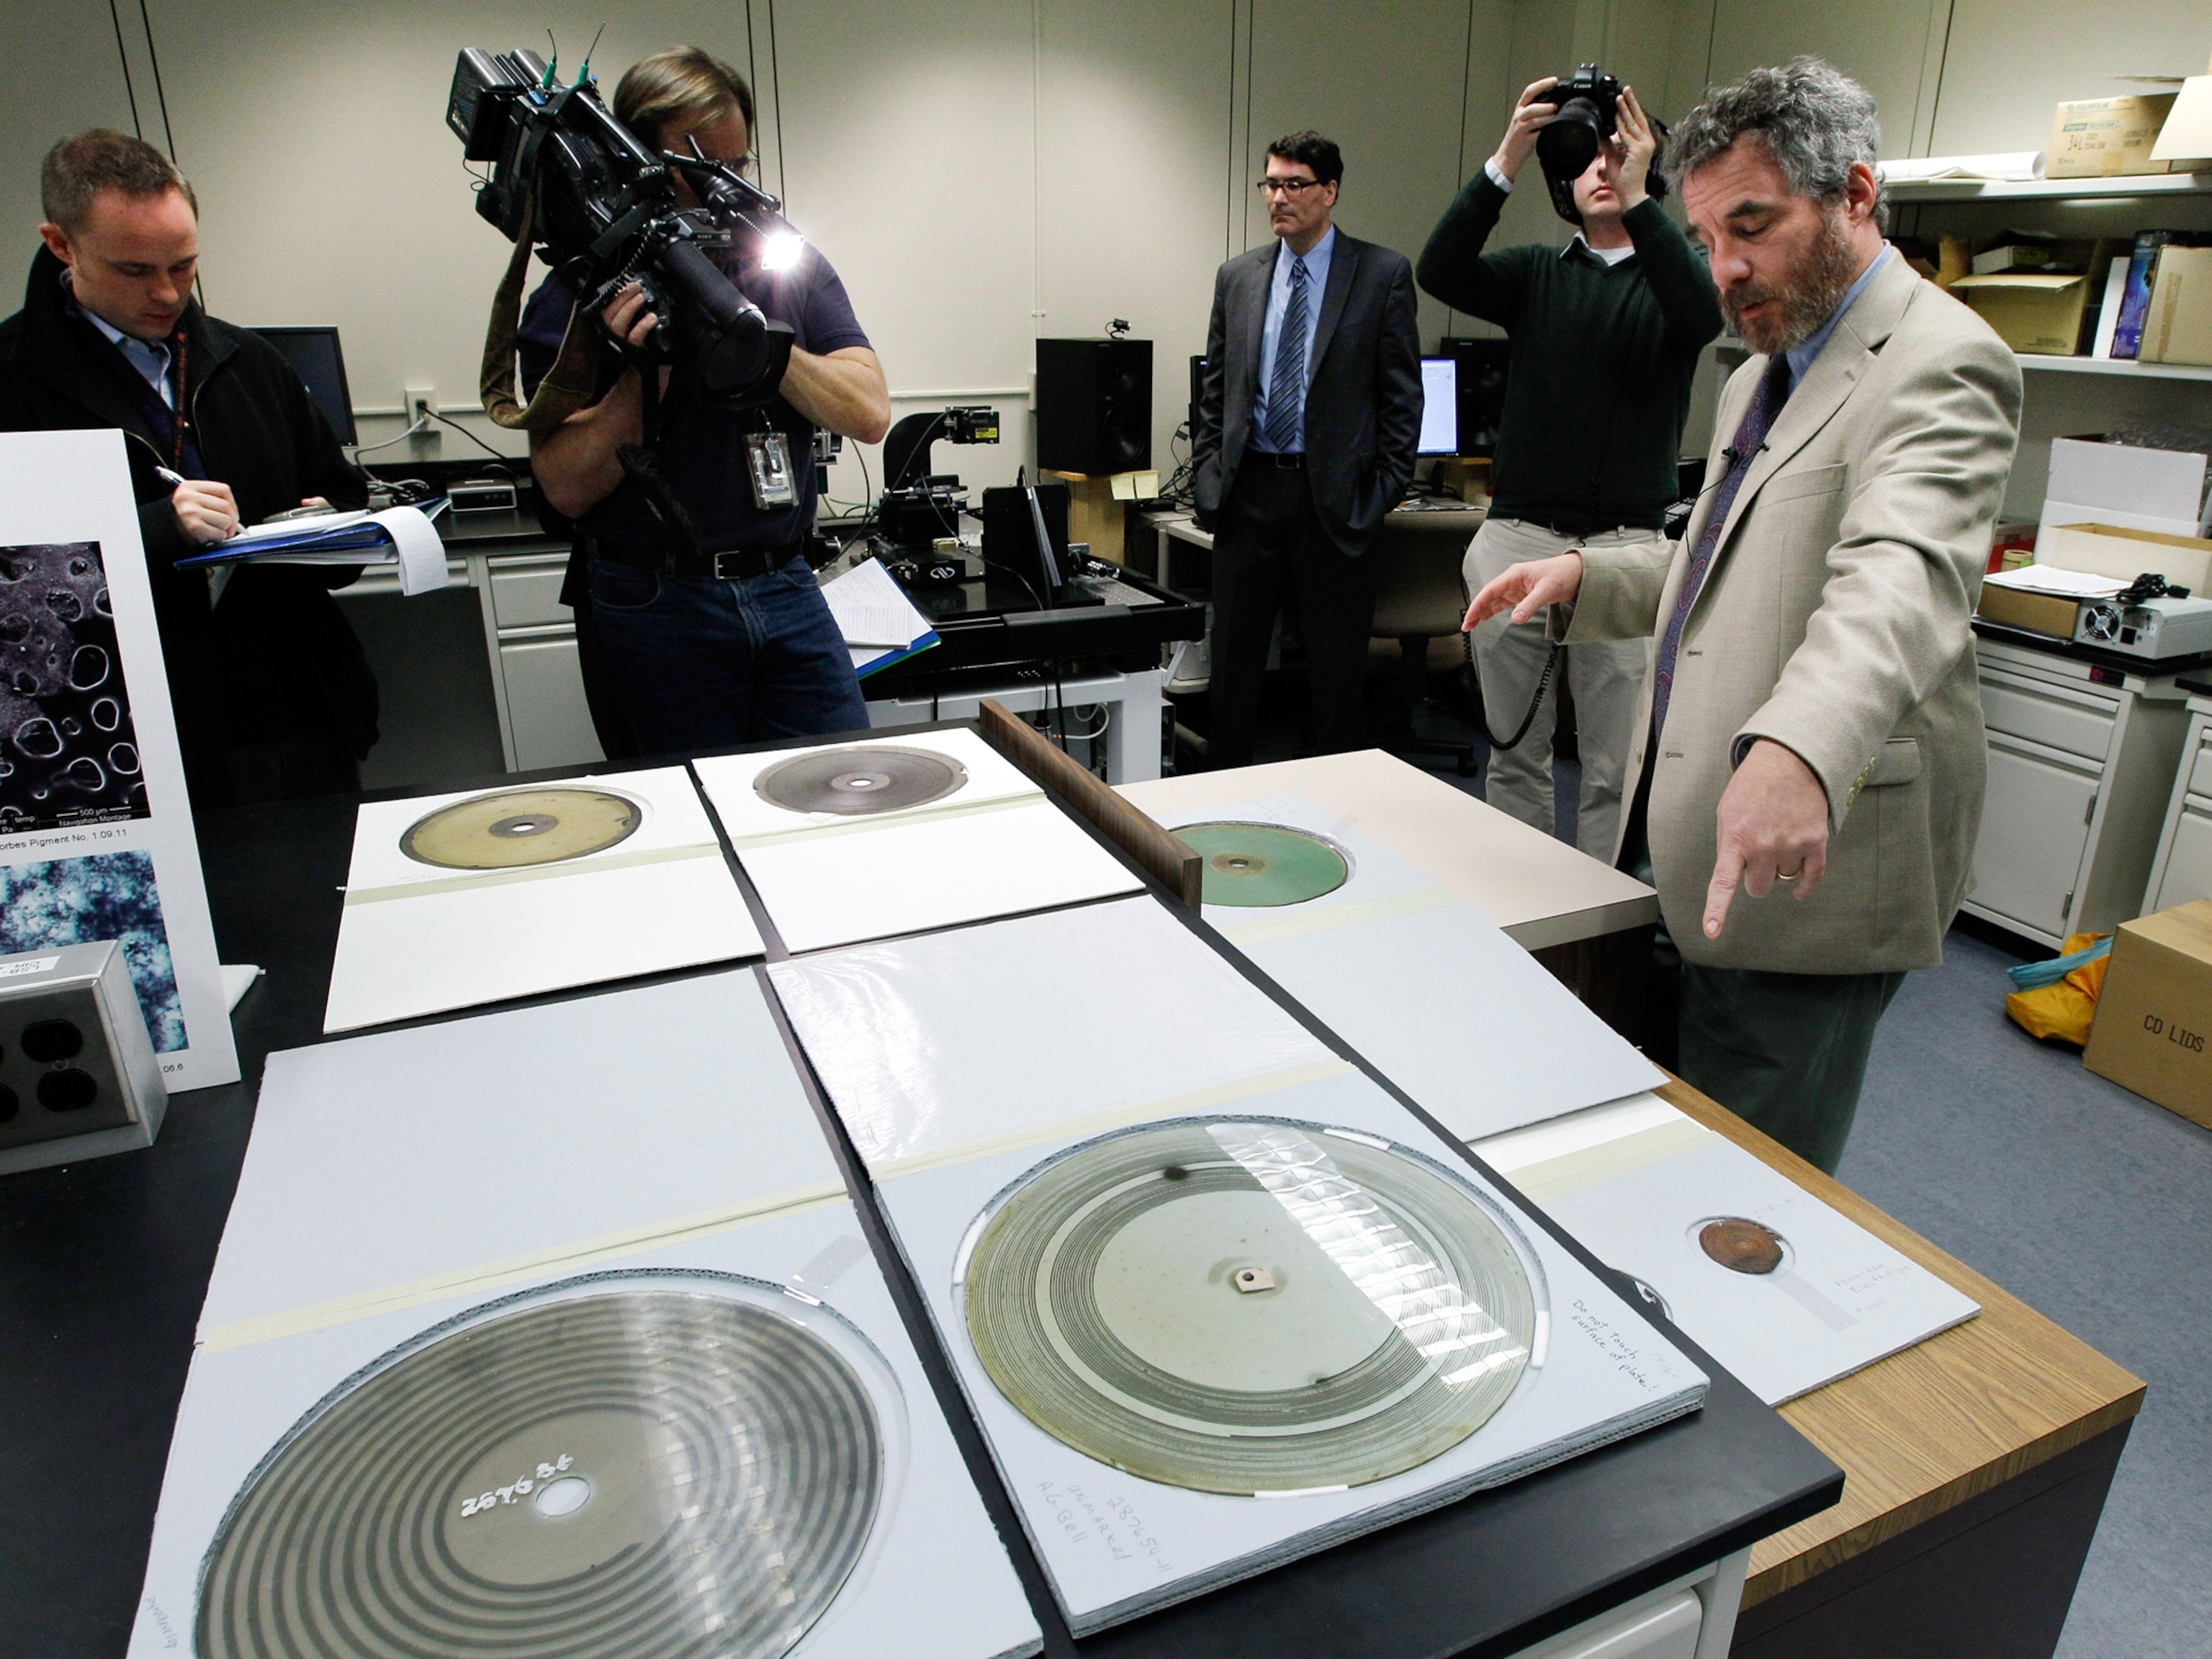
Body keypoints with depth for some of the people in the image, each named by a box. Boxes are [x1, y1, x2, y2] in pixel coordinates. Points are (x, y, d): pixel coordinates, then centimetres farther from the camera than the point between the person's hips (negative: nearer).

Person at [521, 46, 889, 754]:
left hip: (786, 586, 3)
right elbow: (567, 488, -7)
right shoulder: (578, 295, -2)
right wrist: (647, 374, -19)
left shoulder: (790, 266, 7)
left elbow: (869, 414, -4)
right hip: (657, 604, -2)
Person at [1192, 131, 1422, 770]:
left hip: (1335, 495, -3)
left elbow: (1403, 394, -1)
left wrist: (1383, 491, -8)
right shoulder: (1237, 276, 10)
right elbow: (1214, 387, 14)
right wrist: (1208, 472, 4)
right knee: (1233, 657, 10)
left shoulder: (1383, 274, 0)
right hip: (1248, 491, 3)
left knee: (1336, 664, 6)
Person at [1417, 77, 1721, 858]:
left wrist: (1637, 199, -21)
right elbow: (1439, 273, -6)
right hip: (1516, 537, 2)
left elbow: (1703, 316, -15)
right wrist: (1504, 164, -18)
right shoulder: (1536, 273, 12)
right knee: (1514, 750, 8)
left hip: (1625, 547, -1)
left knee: (1617, 765, -1)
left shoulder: (1671, 274, 9)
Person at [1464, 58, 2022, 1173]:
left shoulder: (1937, 362, -15)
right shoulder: (1763, 374, 17)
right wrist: (1587, 577, 10)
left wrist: (1796, 749, -53)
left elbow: (1900, 577, -34)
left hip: (1803, 866, -9)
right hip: (1692, 849, 10)